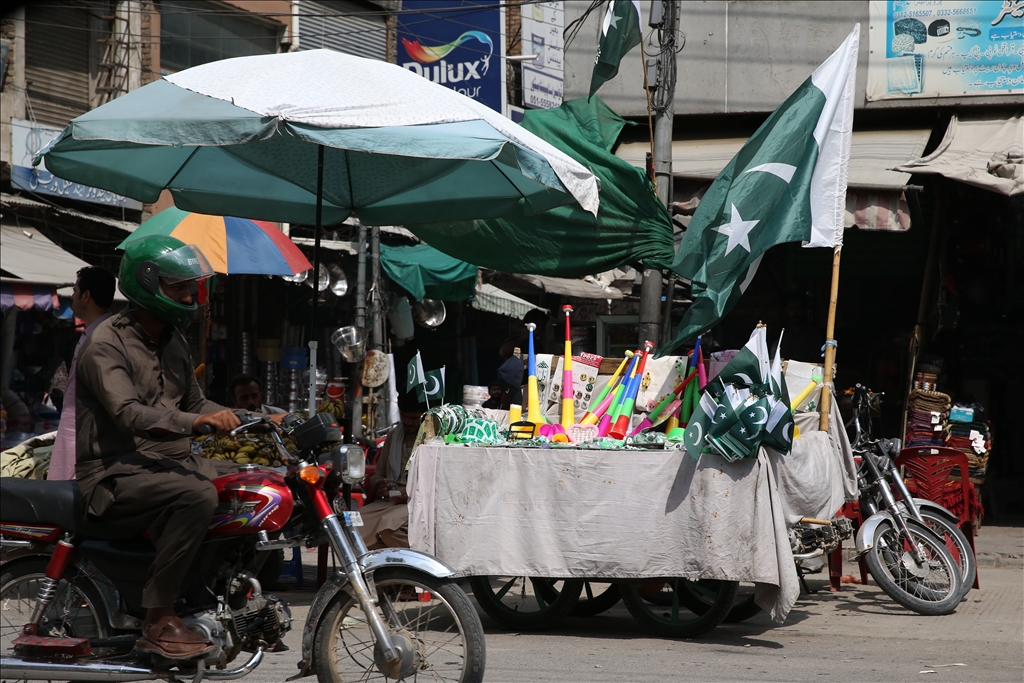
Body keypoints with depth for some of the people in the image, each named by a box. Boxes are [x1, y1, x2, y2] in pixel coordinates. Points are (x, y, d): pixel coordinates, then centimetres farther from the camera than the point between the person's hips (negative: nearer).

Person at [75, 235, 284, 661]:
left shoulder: (172, 341, 16)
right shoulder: (106, 343, -12)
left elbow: (194, 403, 21)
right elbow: (127, 414, -26)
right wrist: (197, 422, -40)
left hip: (169, 462, 8)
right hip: (116, 472, -8)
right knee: (198, 495, -35)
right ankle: (158, 622, -29)